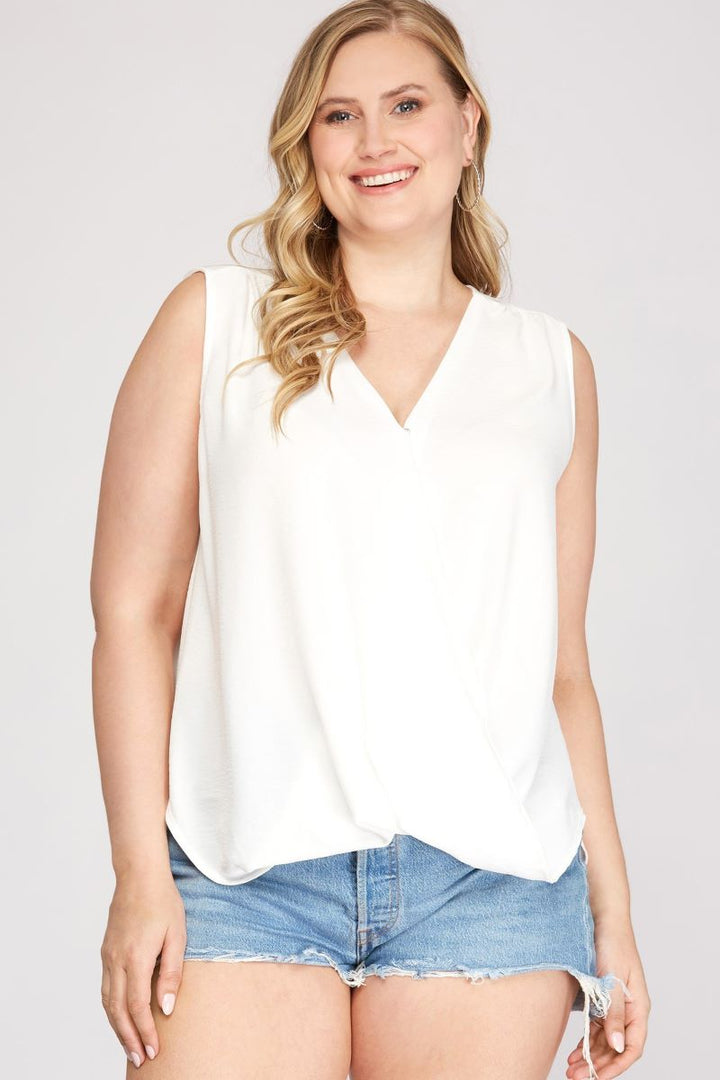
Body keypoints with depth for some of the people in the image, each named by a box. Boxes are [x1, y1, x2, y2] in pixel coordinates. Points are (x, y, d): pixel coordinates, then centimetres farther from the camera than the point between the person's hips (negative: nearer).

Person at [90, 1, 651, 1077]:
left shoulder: (554, 366, 13)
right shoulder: (215, 321, 7)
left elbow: (562, 665, 15)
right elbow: (132, 611, 2)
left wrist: (612, 915, 12)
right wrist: (141, 873, -5)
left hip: (489, 875, 2)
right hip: (250, 875, -1)